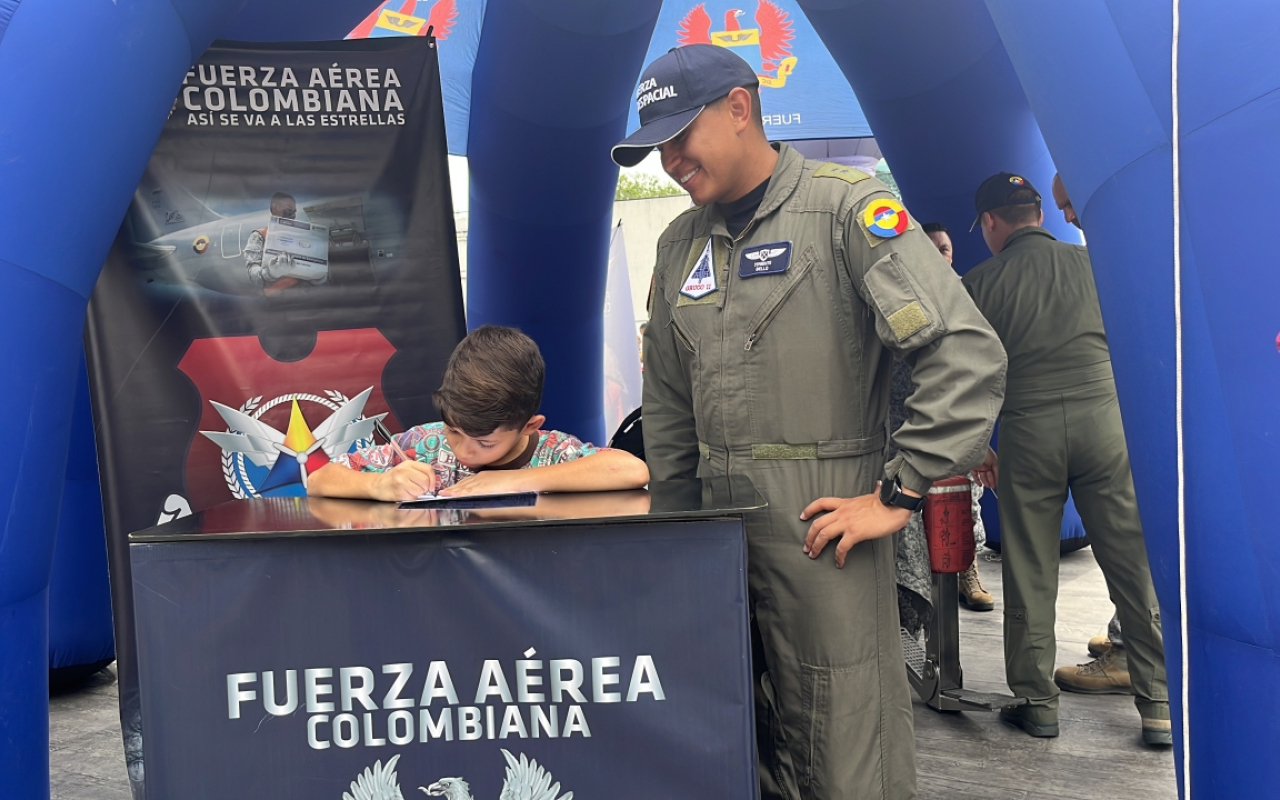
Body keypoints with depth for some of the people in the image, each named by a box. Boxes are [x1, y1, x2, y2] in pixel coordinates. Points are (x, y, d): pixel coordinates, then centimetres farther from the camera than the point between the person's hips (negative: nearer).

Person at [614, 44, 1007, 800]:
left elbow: (969, 355, -17)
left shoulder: (845, 208, -9)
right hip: (717, 520, 6)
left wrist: (898, 494, -16)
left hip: (821, 523, -6)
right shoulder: (680, 243, 11)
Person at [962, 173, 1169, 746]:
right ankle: (1159, 705, 9)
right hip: (1104, 415, 1)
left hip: (1027, 428, -1)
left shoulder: (980, 284, 2)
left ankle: (1037, 703, 16)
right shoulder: (1091, 263, 7)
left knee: (1029, 575, 9)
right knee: (1135, 565, 5)